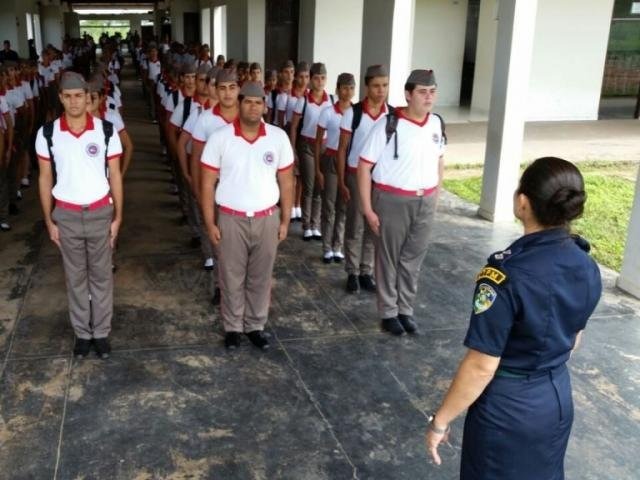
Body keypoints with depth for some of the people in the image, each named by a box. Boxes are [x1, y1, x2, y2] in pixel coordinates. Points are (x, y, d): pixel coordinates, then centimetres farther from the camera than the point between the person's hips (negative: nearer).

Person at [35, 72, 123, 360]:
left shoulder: (105, 131, -7)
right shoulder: (47, 133, -6)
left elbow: (115, 176, -1)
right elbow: (45, 179, 1)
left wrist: (117, 216, -2)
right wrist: (49, 220, 1)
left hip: (100, 212, 0)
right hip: (66, 215, 1)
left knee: (101, 274, 10)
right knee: (75, 276, 12)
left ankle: (102, 332, 23)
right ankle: (82, 333, 25)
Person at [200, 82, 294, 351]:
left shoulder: (278, 137, -3)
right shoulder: (220, 138, -8)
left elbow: (286, 182, 4)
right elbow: (208, 184, -4)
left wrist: (285, 220, 3)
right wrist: (210, 223, -6)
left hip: (267, 219, 2)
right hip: (232, 219, -1)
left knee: (261, 277, 13)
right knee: (232, 277, 10)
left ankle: (256, 326, 30)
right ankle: (232, 327, 28)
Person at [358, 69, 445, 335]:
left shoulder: (436, 124, 2)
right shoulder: (389, 125, -15)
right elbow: (364, 166, -13)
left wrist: (435, 196, 13)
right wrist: (367, 208, -14)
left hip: (425, 202, 5)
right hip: (393, 200, -5)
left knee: (413, 259, 14)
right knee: (389, 259, 9)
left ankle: (406, 310, 29)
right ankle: (388, 312, 24)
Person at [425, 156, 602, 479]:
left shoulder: (507, 275, -28)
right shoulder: (587, 268, -7)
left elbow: (481, 367, -24)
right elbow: (573, 340, 8)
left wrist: (440, 420, -12)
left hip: (506, 408, -6)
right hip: (558, 400, 6)